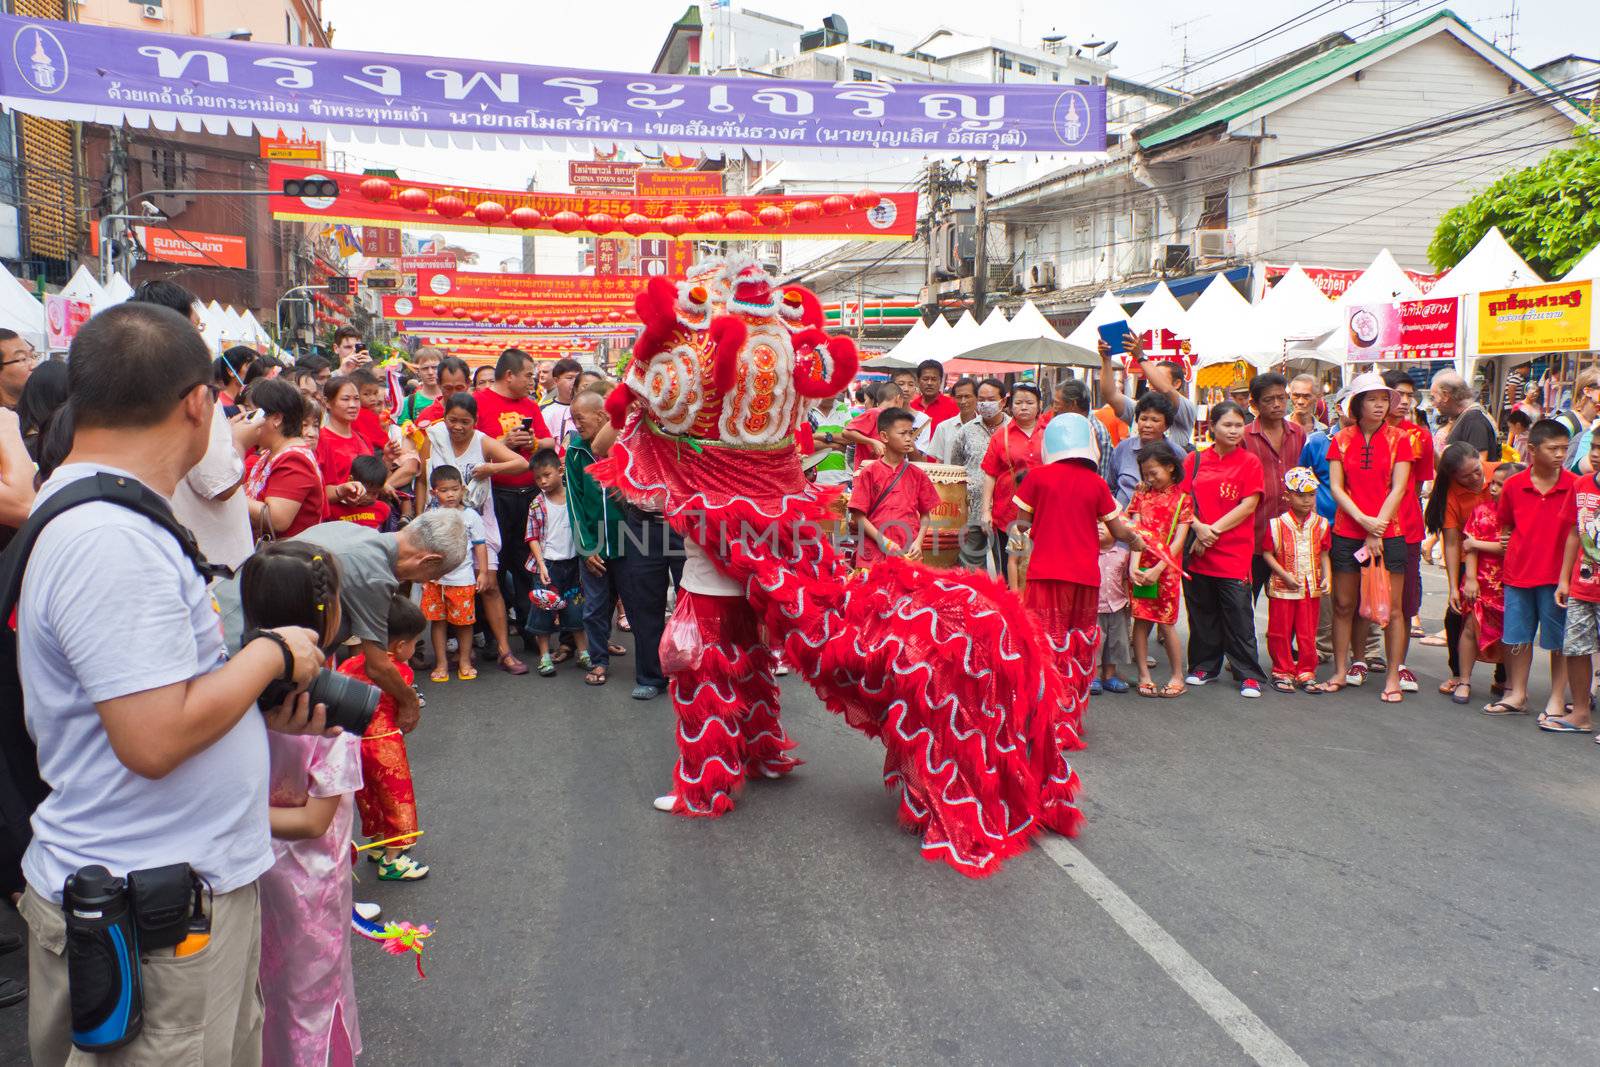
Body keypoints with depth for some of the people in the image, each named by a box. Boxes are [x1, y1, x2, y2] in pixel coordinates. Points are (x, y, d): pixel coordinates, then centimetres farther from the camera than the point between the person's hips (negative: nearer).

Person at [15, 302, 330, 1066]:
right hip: (148, 917, -10)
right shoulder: (113, 540, -24)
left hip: (195, 880, 10)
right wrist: (273, 655, -14)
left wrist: (263, 705, 7)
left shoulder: (84, 511, 10)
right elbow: (155, 739, -28)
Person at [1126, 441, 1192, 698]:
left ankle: (1177, 676, 13)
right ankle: (1144, 675, 9)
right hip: (1140, 568, 3)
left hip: (1166, 569, -3)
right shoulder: (1141, 495, 9)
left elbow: (1179, 540, -7)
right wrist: (1134, 566, -13)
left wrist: (1158, 569, -16)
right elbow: (1136, 532, 1)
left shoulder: (1182, 498, 0)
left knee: (1166, 623, -1)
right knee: (1141, 620, 1)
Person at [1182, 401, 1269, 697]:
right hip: (1197, 550, 3)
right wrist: (1199, 528, -13)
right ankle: (1205, 667, 24)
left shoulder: (1250, 462, 1)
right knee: (1201, 611, 11)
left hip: (1235, 552, -3)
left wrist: (1214, 529, -13)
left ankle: (1249, 675, 5)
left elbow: (1248, 506, -7)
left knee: (1238, 614, -3)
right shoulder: (1195, 460, 8)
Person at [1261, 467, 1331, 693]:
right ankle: (1282, 672, 17)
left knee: (1308, 634, 7)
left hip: (1312, 588, 3)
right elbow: (1267, 553, -5)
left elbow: (1324, 554, 8)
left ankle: (1306, 673, 18)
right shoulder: (1276, 524, -6)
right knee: (1280, 632, 4)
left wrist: (1327, 578, -5)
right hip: (1282, 588, -2)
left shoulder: (1321, 524, 3)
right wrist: (1285, 574, -15)